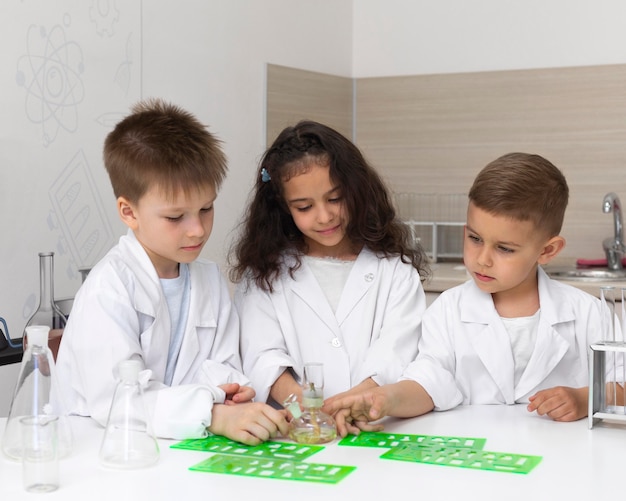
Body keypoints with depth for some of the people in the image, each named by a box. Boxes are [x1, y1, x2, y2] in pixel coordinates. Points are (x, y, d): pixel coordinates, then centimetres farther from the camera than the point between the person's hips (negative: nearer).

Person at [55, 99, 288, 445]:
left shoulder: (209, 279, 8)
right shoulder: (109, 287, -15)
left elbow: (222, 366, 10)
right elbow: (116, 400, -23)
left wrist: (216, 385, -14)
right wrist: (215, 414, -33)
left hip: (181, 448, 5)